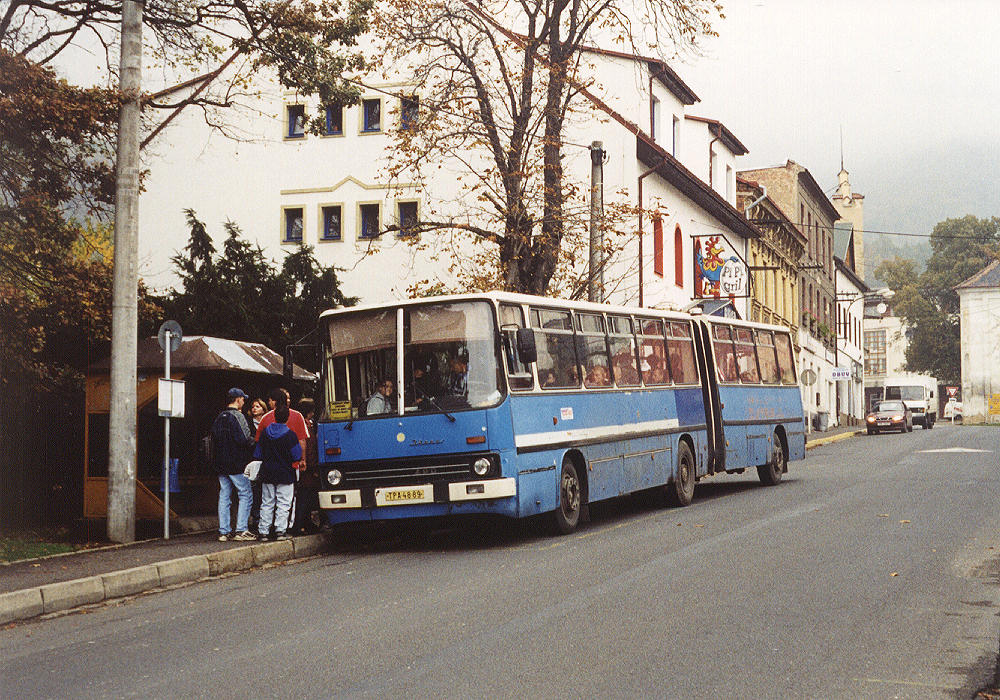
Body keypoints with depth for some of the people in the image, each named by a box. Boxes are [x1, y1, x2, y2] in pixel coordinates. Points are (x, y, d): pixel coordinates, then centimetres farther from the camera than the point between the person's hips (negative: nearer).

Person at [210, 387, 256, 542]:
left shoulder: (219, 417, 12)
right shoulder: (237, 416, -13)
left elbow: (214, 438, 15)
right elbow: (244, 440, -20)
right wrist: (254, 441, -2)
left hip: (221, 464, 8)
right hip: (236, 465, -8)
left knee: (224, 496, 9)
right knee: (246, 494, 0)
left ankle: (224, 531, 8)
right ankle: (241, 530, -5)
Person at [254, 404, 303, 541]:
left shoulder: (265, 433, 2)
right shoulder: (290, 435, -11)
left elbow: (258, 454, 8)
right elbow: (297, 456, -7)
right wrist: (299, 463, 13)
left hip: (267, 474, 4)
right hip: (285, 475, -4)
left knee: (266, 504, 10)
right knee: (283, 504, 1)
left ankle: (263, 531, 10)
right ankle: (280, 530, -3)